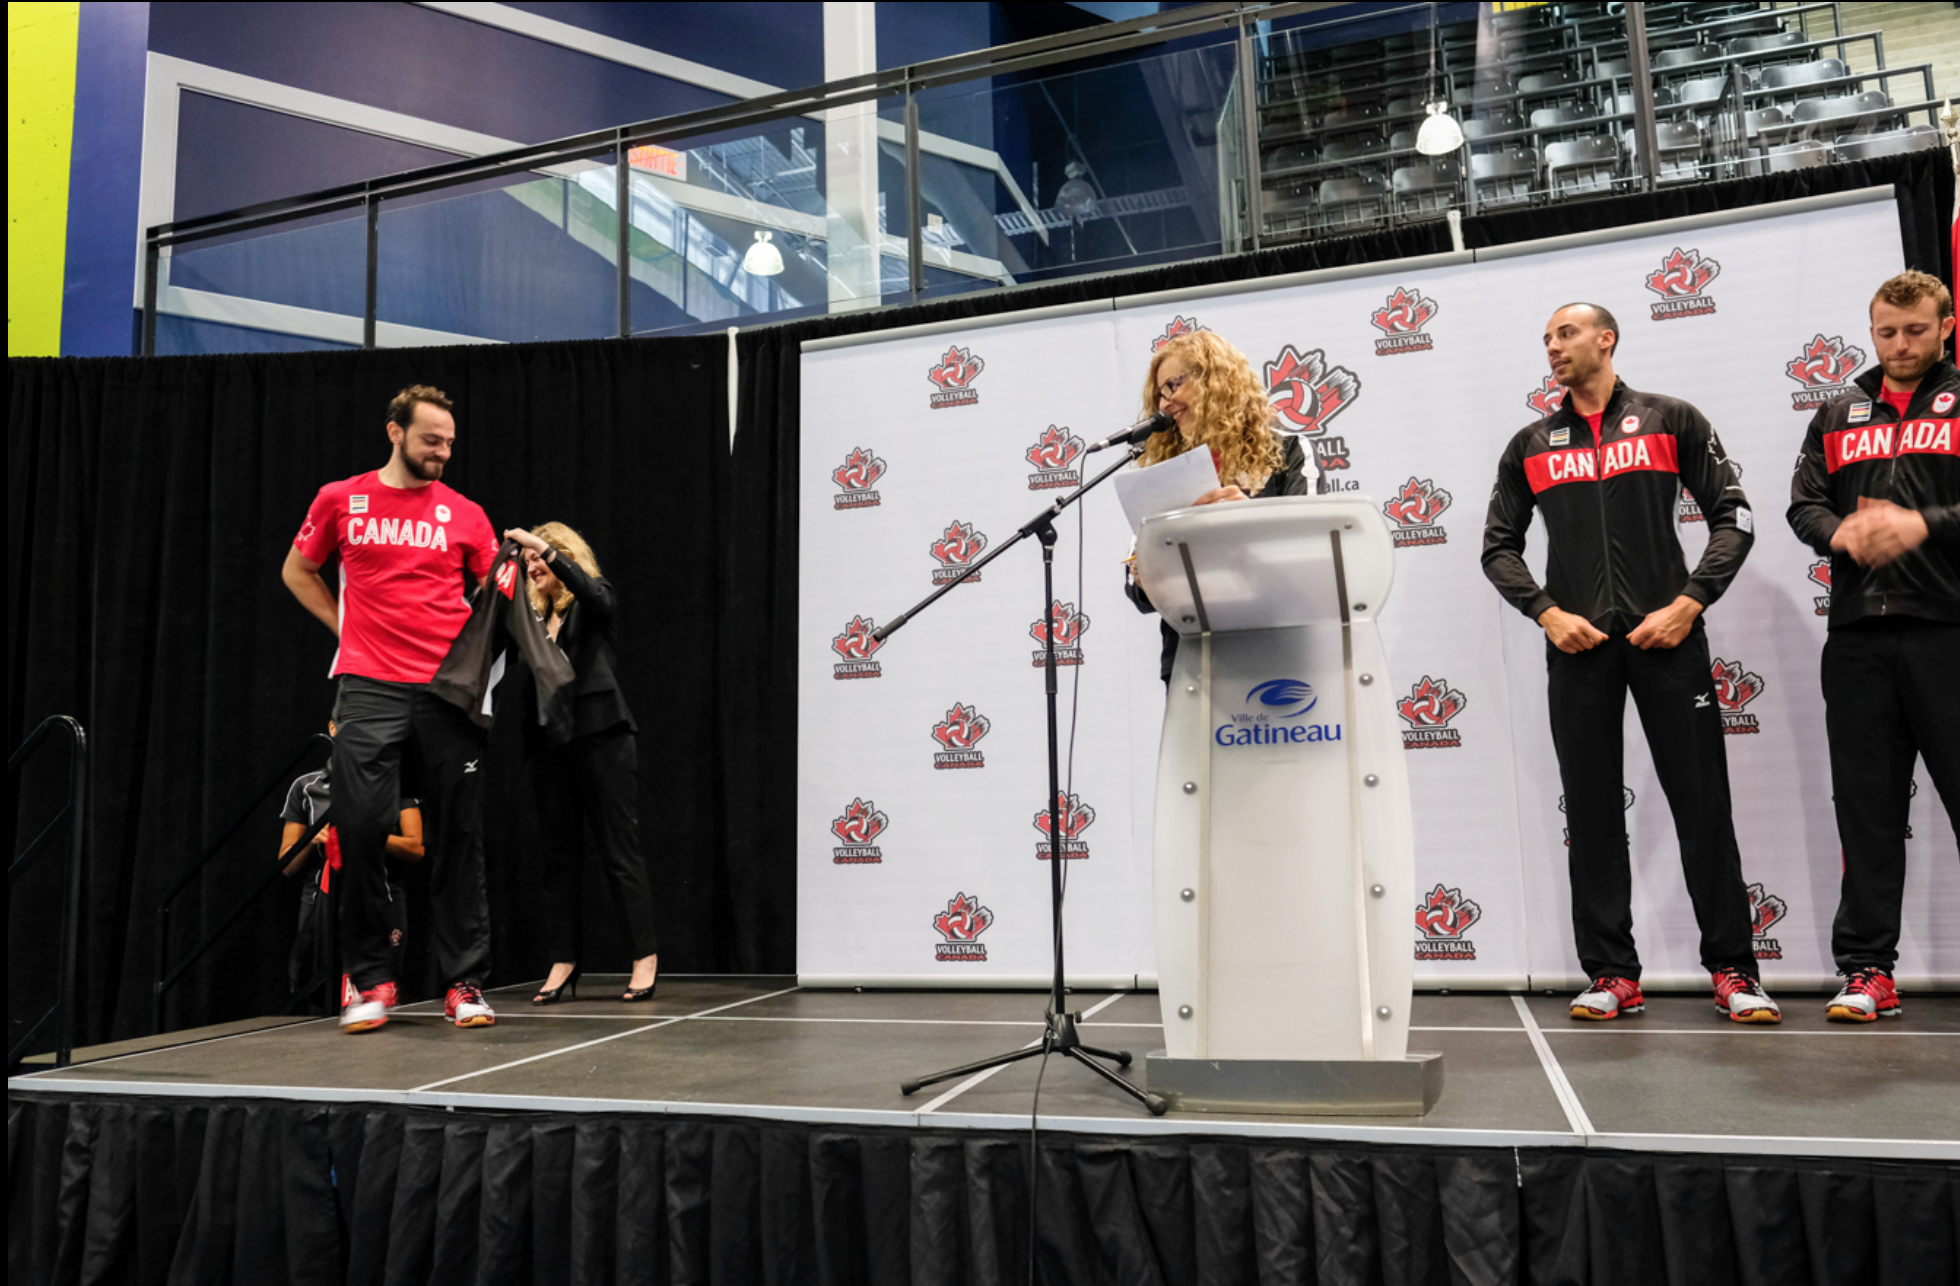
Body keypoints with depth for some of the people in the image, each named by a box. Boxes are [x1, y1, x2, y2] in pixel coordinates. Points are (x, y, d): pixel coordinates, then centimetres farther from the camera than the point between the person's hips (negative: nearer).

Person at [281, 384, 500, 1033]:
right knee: (361, 828, -4)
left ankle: (465, 983, 7)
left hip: (447, 692, 1)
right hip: (369, 689, 0)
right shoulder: (340, 500, 8)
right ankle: (369, 978, 11)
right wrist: (347, 626, 9)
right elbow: (297, 571, 21)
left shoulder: (464, 514, 8)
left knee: (458, 838, 1)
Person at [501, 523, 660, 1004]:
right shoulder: (534, 615, 16)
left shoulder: (595, 600, 4)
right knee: (561, 857, 7)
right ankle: (564, 959, 12)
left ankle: (646, 957, 0)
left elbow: (592, 593, -21)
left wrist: (545, 548, -23)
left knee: (620, 851, -4)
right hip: (550, 744, 6)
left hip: (600, 738, -6)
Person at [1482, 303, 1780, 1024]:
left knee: (1701, 802, -1)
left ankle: (1733, 970, 9)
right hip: (1577, 645, 2)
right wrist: (1547, 613, -4)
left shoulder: (1672, 421, 8)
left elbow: (1734, 517, 5)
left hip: (1667, 637, -2)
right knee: (1591, 810, 2)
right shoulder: (1530, 446, 14)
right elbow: (1499, 546, 12)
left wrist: (1688, 604, -8)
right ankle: (1612, 974, 10)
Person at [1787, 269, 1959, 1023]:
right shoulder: (1837, 415, 18)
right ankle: (1868, 968, 10)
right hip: (1858, 635, 3)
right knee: (1866, 805, 4)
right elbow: (1804, 505, 10)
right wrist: (1843, 534, -10)